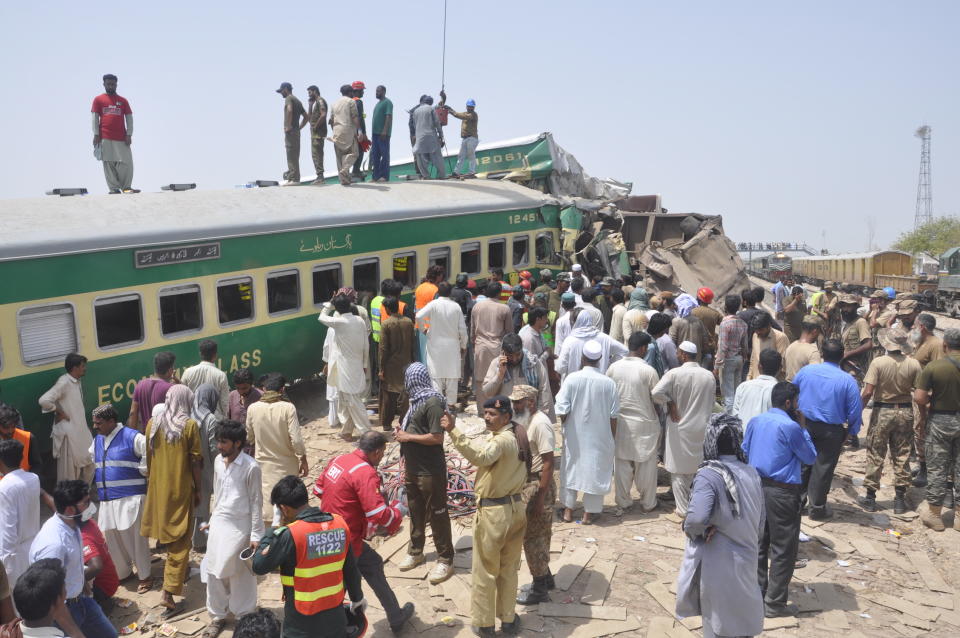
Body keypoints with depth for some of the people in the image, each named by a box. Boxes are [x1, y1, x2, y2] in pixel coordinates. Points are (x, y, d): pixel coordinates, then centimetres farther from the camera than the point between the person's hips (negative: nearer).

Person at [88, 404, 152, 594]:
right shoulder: (97, 440, 13)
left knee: (133, 537, -2)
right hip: (106, 500, 7)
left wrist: (141, 471, -10)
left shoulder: (131, 437, -12)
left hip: (130, 498, -7)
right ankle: (121, 573, 32)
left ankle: (145, 576, 12)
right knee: (111, 538, 13)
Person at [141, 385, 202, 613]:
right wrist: (197, 490, -1)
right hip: (181, 488, -5)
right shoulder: (190, 425, -13)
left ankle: (181, 569, 44)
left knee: (168, 532, 23)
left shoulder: (153, 423, -1)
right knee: (180, 538, 2)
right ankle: (169, 592, -3)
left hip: (158, 487, 5)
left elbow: (149, 457, 6)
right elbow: (195, 462, -11)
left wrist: (151, 480, 19)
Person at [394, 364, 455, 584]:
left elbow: (437, 438, -24)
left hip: (430, 471, -8)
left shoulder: (432, 403, -19)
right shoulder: (416, 400, 8)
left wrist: (408, 436, -15)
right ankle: (415, 551, 34)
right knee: (415, 512, 19)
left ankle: (445, 560, 13)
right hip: (413, 468, 9)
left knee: (437, 514, 3)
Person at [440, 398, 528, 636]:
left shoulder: (501, 440, -24)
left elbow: (480, 456, -43)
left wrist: (453, 431, -49)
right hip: (516, 507, 9)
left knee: (485, 571, 9)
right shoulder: (518, 437, 6)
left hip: (494, 512, -9)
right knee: (509, 569, 21)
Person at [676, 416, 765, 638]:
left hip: (719, 564, -6)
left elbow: (697, 518, -34)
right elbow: (759, 525, 8)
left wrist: (689, 529, -14)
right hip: (747, 561, 6)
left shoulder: (709, 474, -22)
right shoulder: (751, 473, 1)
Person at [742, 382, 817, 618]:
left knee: (759, 543, 16)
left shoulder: (755, 421, 5)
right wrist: (803, 430, 2)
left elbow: (744, 451, 13)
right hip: (782, 492, -7)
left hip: (756, 487, 7)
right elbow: (810, 458, -3)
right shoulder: (790, 427, -15)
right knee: (783, 548, 4)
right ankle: (774, 603, 10)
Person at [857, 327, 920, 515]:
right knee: (902, 456, 12)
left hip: (882, 412, -3)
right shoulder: (914, 364, -6)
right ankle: (900, 500, 18)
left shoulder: (878, 363, -15)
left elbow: (867, 392, -19)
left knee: (875, 456, 7)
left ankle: (870, 498, 14)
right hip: (905, 412, 3)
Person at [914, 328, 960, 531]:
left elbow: (919, 398, -17)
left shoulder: (933, 367, -15)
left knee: (937, 469, 8)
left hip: (940, 421, -3)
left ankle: (934, 514, 17)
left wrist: (924, 411, 2)